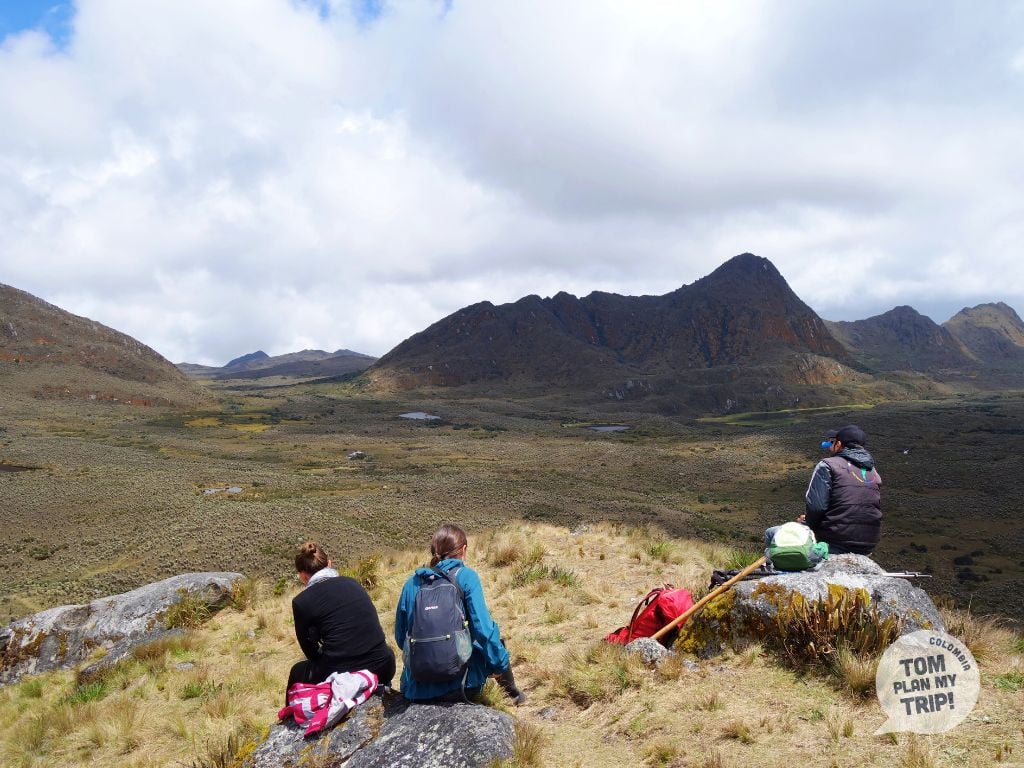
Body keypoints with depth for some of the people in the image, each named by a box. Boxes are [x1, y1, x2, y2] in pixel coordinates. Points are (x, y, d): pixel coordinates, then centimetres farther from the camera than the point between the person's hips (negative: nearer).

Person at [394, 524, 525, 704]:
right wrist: (500, 662, 0)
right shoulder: (465, 576, -8)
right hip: (459, 685, -4)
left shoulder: (413, 581, 4)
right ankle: (513, 695, 38)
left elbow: (400, 637, 10)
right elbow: (484, 629, -14)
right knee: (494, 644, 26)